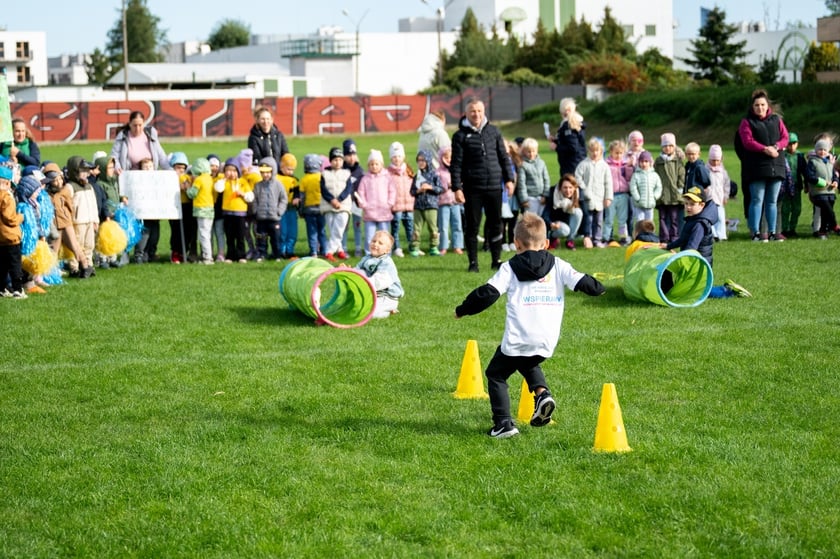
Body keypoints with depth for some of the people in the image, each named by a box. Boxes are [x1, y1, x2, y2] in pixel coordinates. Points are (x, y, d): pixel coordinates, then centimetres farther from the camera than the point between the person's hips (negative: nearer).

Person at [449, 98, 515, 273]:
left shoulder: (493, 131, 9)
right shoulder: (460, 136, -1)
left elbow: (504, 157, 14)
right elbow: (456, 164, -4)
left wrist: (509, 179, 7)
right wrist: (457, 188, -10)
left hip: (494, 187, 3)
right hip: (472, 189, -3)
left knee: (495, 224, 7)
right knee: (472, 225, 1)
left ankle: (496, 260, 17)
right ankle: (473, 263, 9)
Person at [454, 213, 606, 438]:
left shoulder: (510, 268, 1)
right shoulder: (558, 266, 8)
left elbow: (487, 293, -4)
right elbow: (581, 281, 5)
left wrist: (462, 310, 8)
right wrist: (598, 288, 28)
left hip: (517, 340, -4)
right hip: (547, 343, 4)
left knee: (495, 374, 14)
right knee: (528, 365, 35)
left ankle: (504, 423, 0)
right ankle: (542, 391, 7)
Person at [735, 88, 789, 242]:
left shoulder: (776, 120, 16)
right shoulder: (747, 122, 3)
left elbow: (785, 137, 8)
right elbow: (747, 142, -9)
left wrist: (776, 147, -13)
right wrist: (765, 149, -21)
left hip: (776, 165, 4)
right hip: (756, 167, -4)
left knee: (772, 201, 8)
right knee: (757, 200, -8)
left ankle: (772, 231, 12)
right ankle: (756, 232, -7)